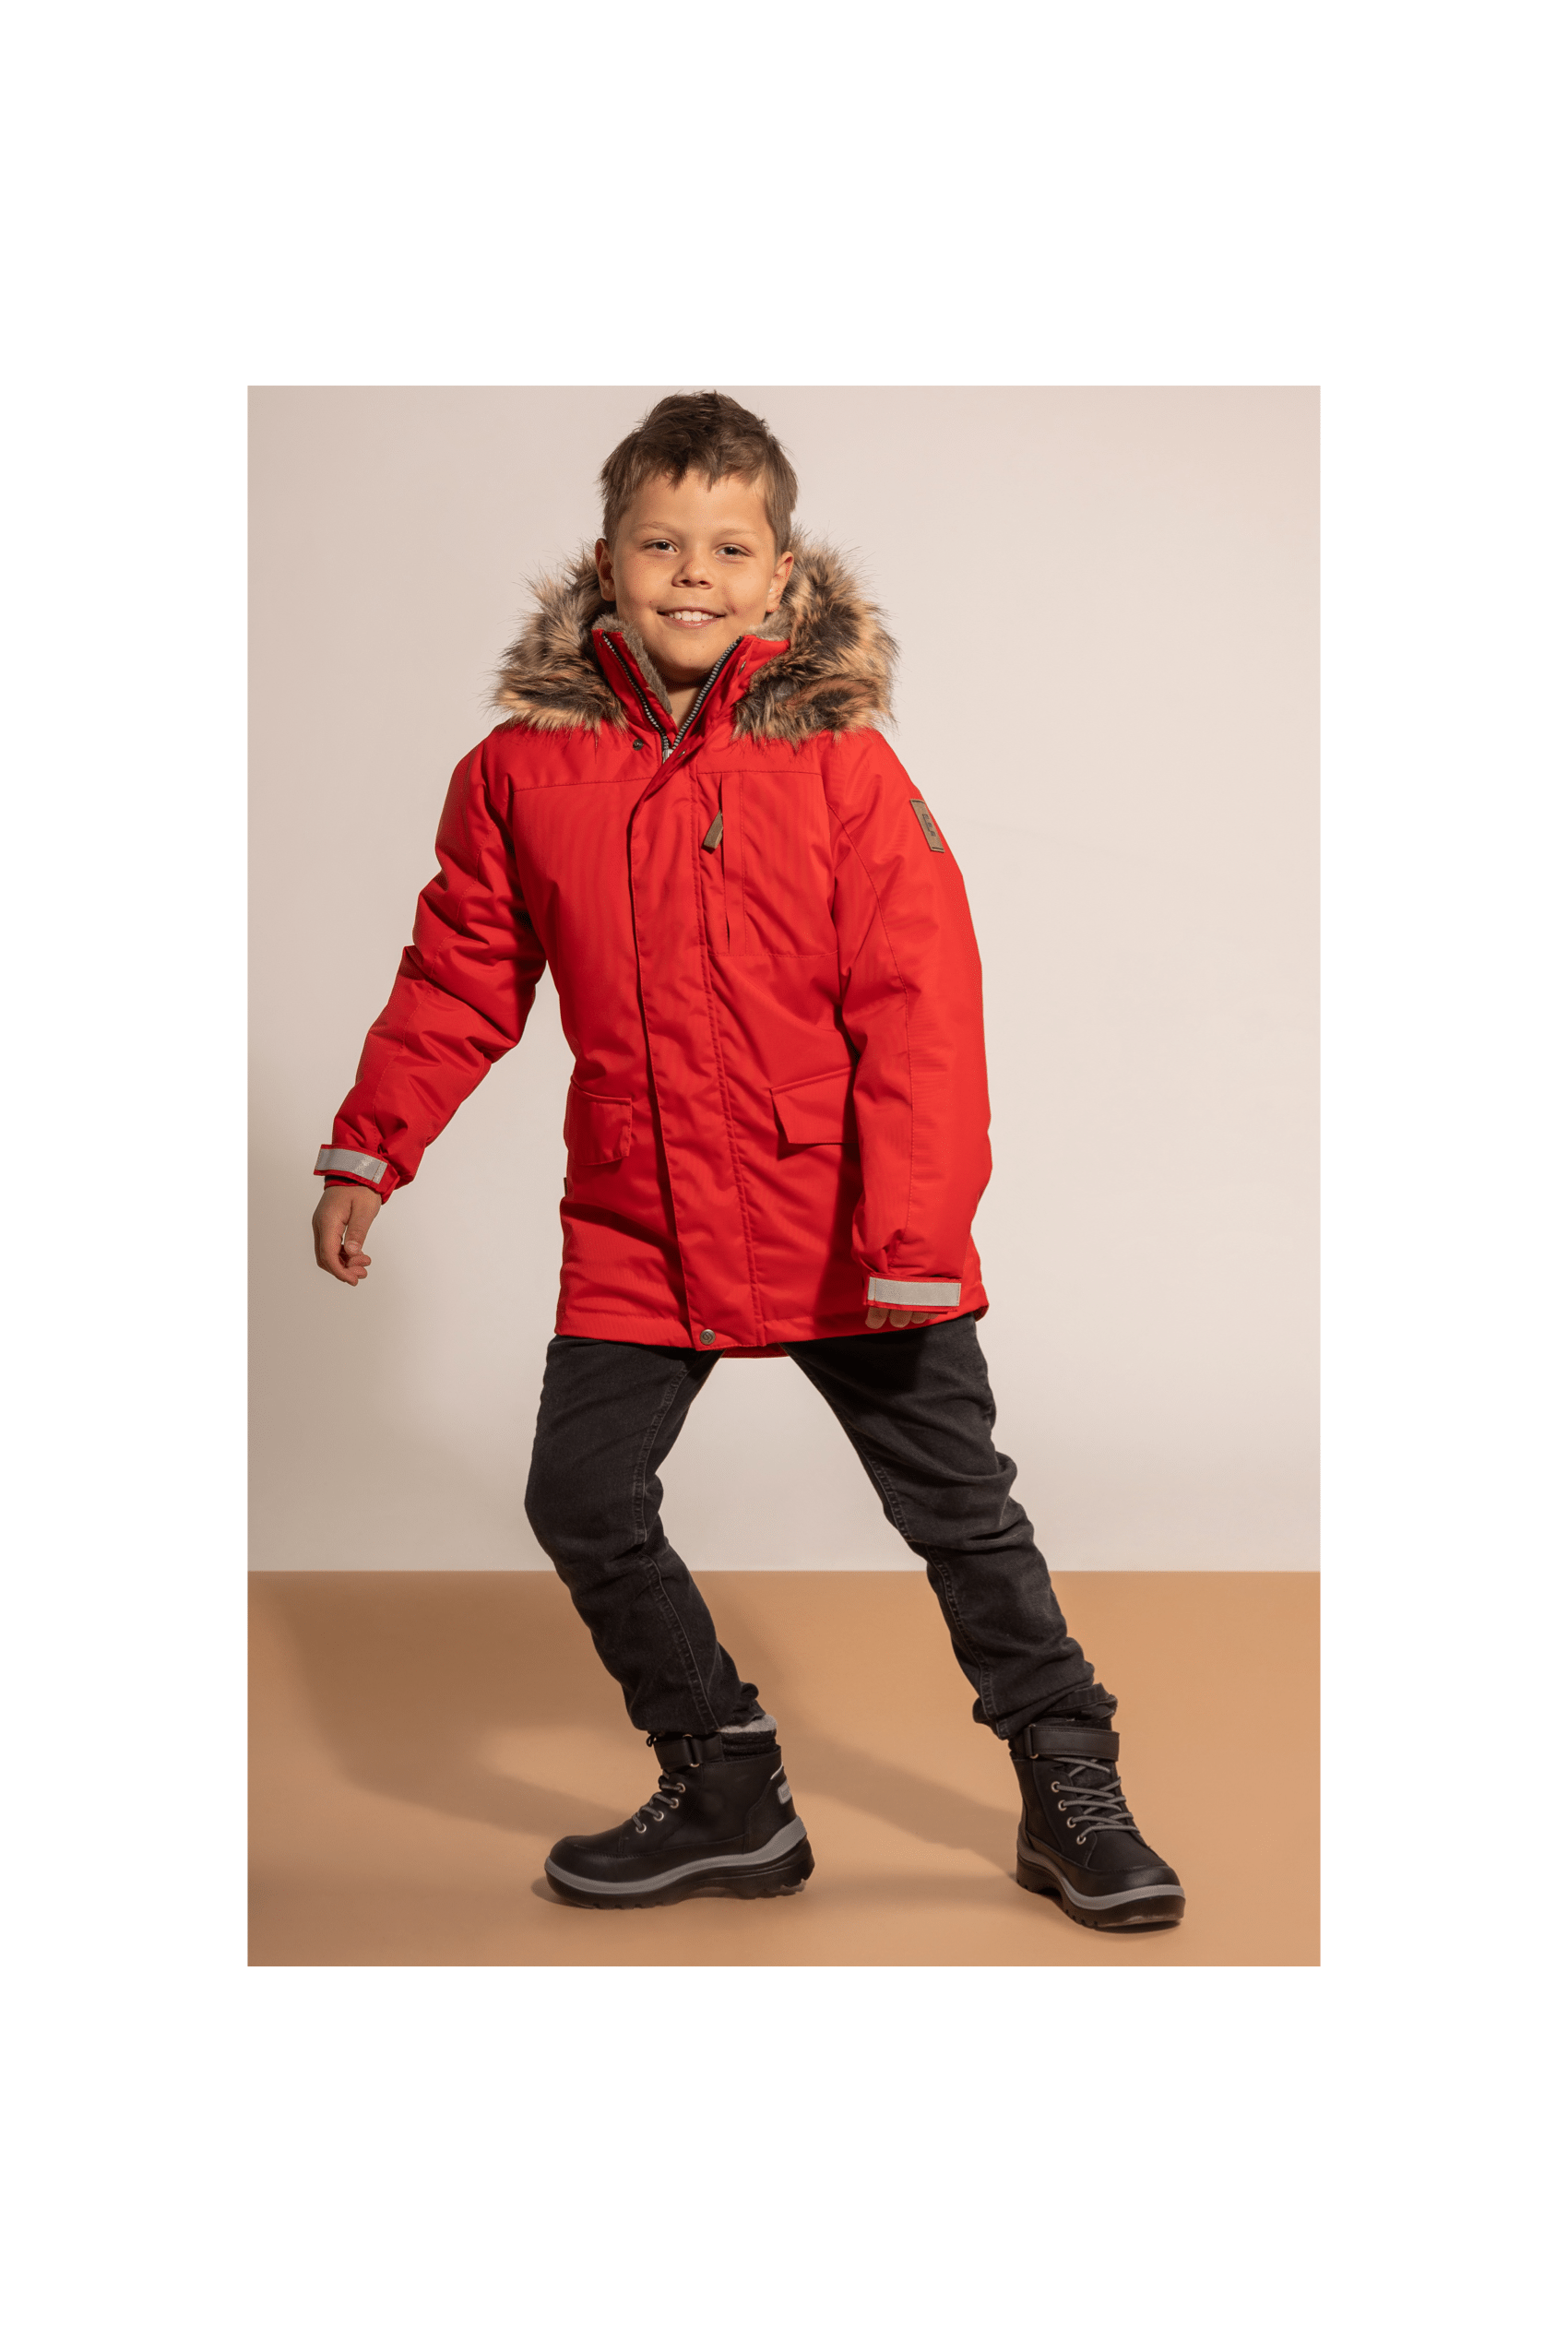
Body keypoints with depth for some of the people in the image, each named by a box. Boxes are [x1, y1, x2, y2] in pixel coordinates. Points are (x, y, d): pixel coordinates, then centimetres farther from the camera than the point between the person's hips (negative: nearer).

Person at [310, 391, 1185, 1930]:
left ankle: (1072, 1799, 26)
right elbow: (458, 978, 9)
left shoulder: (841, 764, -11)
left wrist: (914, 1235, -18)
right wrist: (370, 1150, 4)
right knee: (582, 1505, 3)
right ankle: (727, 1799, 23)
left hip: (850, 1236, -3)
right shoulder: (522, 768, -2)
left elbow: (921, 1013, -13)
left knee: (962, 1514, 7)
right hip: (635, 1237, 3)